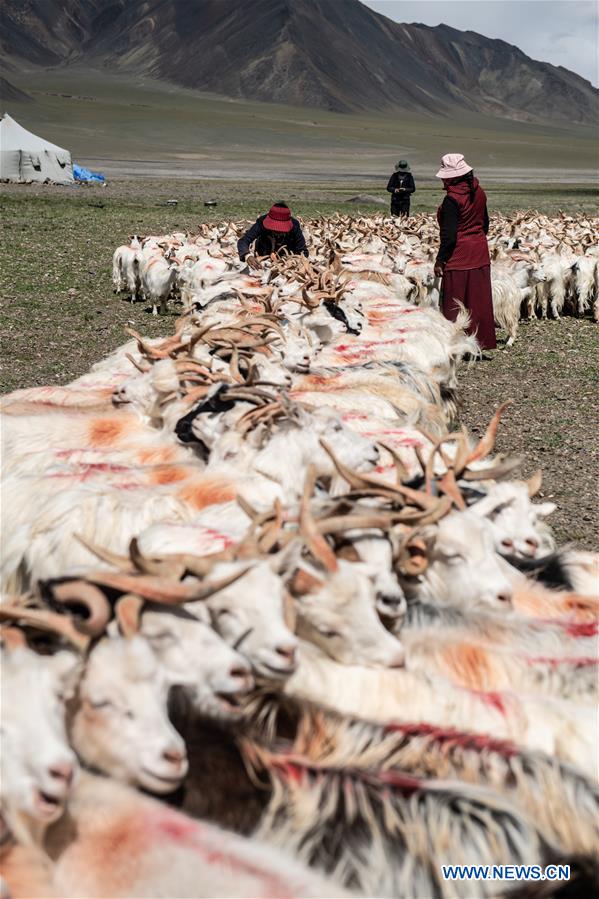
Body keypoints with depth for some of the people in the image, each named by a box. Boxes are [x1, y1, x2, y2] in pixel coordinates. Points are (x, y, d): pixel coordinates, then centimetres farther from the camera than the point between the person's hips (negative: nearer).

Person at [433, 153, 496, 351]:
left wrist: (440, 260, -13)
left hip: (459, 256, -8)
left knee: (454, 302, 1)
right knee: (478, 299, 14)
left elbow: (449, 235, -20)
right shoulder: (479, 192, 4)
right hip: (480, 253, 8)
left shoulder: (452, 199, -20)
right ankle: (481, 340, 21)